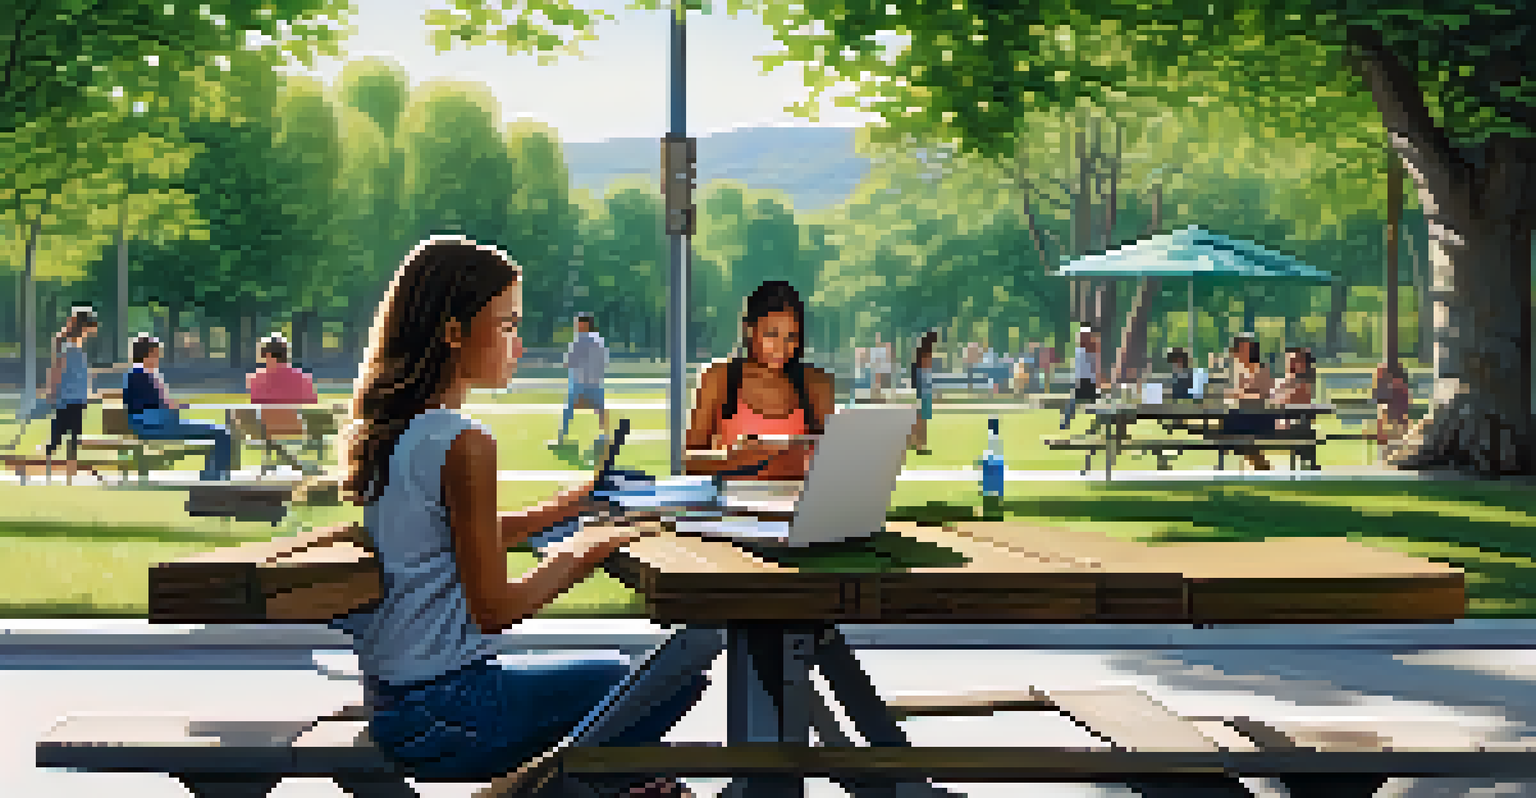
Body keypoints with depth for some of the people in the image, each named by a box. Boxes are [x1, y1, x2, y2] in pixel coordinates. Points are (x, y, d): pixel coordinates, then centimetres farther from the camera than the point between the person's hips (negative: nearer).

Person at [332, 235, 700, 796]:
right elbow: (493, 607, -18)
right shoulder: (463, 444, -20)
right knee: (677, 677, 0)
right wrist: (581, 553, -4)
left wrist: (573, 504, 16)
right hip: (443, 717, -9)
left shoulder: (382, 429, 7)